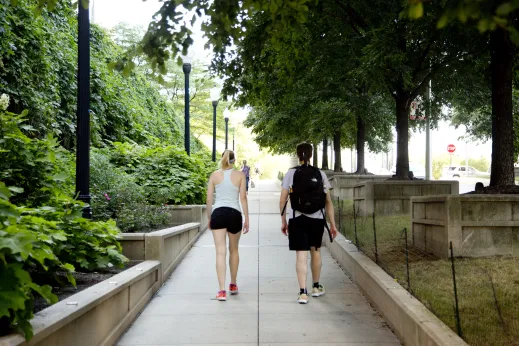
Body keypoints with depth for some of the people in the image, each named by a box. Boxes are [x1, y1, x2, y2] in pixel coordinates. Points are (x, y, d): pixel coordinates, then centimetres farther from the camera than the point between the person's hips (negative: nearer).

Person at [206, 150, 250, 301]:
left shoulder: (214, 175, 6)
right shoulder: (240, 175, 4)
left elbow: (209, 199, 5)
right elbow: (243, 198, 0)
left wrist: (209, 218, 16)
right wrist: (247, 219, 4)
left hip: (218, 213, 0)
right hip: (234, 213, 0)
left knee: (221, 252, -4)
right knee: (234, 250, 19)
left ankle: (222, 290, -11)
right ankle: (233, 285, 32)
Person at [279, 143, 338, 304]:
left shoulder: (291, 173, -4)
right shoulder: (320, 174, 0)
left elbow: (283, 201, -5)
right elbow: (328, 202, 1)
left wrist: (283, 221, 6)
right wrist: (332, 224, 7)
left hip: (297, 219, -2)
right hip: (317, 219, 2)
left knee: (301, 254, 0)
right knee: (315, 251, 20)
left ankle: (303, 292, -6)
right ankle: (316, 287, 34)